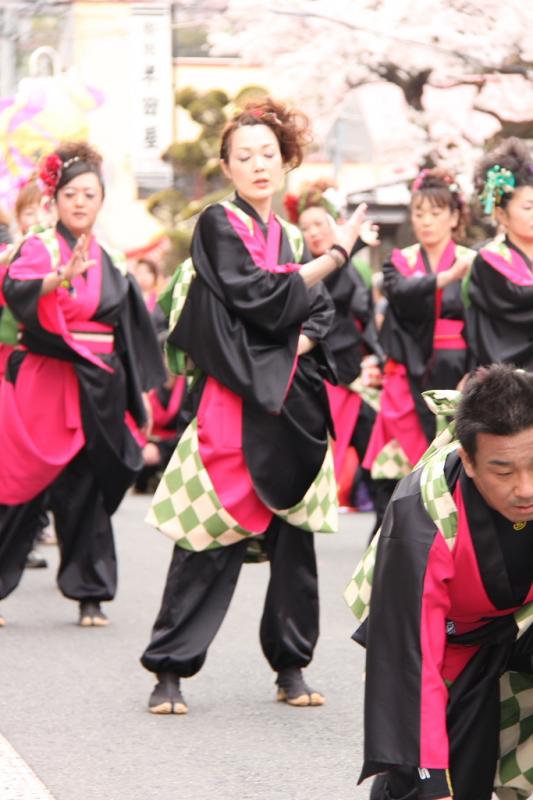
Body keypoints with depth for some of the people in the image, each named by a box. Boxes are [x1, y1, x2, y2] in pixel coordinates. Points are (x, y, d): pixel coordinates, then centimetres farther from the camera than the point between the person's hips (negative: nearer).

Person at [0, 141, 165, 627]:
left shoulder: (111, 264, 13)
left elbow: (131, 333, 19)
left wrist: (138, 392, 17)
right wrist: (62, 278, -43)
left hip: (97, 391, 4)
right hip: (44, 385, -4)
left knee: (86, 491, 3)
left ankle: (90, 592, 7)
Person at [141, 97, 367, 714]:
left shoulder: (291, 238, 18)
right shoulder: (218, 225, -1)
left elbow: (320, 313, 11)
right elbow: (259, 295, -13)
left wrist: (299, 343, -10)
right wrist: (335, 255, -8)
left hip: (290, 401, 6)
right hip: (232, 402, -6)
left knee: (293, 534, 4)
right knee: (212, 536, -8)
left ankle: (291, 665, 14)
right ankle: (169, 669, -2)